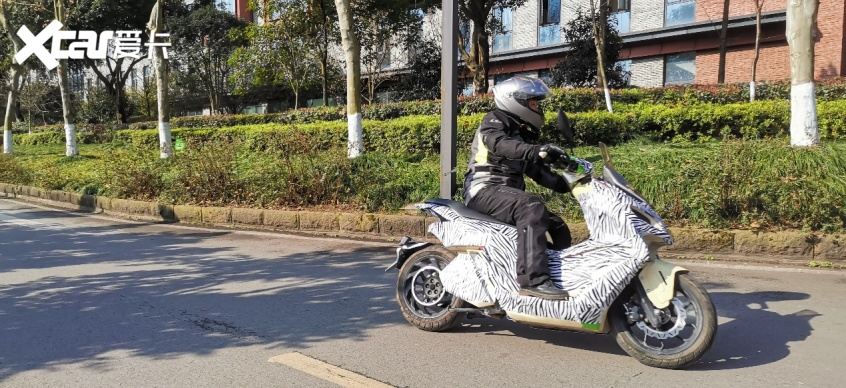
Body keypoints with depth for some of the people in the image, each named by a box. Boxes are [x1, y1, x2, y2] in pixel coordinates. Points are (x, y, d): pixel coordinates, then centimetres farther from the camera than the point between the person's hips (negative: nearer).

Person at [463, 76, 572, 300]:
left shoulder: (522, 134, 26)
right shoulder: (494, 121, -1)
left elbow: (539, 172, 21)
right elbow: (499, 143, -25)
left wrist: (567, 182, 5)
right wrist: (537, 151, -41)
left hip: (507, 193, 9)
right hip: (485, 189, -9)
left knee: (557, 227, 4)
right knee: (531, 207, -34)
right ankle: (533, 280, -42)